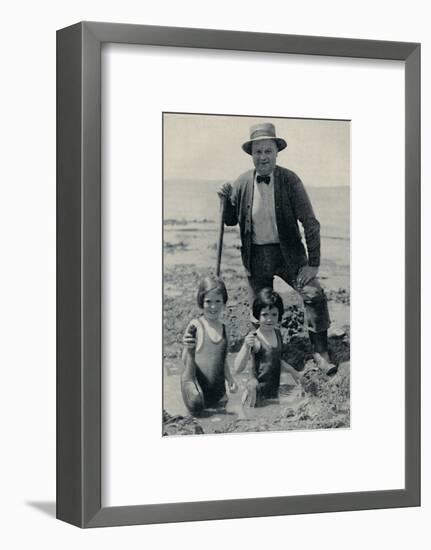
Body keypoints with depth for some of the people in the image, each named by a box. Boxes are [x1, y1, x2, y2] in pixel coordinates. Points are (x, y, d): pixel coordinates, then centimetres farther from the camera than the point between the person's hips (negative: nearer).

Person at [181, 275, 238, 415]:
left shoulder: (223, 328, 8)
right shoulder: (196, 326, -8)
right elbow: (186, 361, -11)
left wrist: (230, 380, 10)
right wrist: (188, 349, -32)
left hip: (218, 390, 5)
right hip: (198, 387, -5)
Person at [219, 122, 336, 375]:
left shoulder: (290, 180, -9)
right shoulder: (243, 183, -2)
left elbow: (310, 222, -9)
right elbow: (230, 221, 10)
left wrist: (313, 263, -14)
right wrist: (226, 199, -11)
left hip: (287, 252, -2)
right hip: (256, 256, 3)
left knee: (315, 294, -20)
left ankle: (321, 352, -9)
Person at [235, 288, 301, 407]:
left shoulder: (277, 333, 5)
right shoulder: (254, 339, -17)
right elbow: (238, 368, -25)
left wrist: (292, 371, 27)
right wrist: (246, 346, -35)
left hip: (274, 392, 7)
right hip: (258, 392, -7)